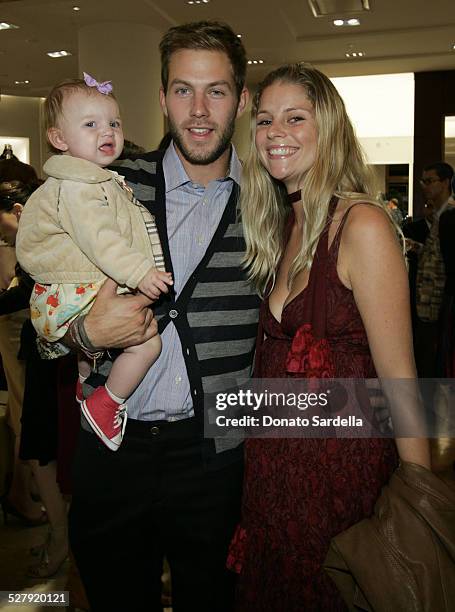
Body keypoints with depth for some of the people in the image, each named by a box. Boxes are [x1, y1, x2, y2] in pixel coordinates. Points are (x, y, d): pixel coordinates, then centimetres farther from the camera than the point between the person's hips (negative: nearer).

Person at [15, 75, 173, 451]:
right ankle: (105, 405, -1)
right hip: (75, 296, -11)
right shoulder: (76, 187, -19)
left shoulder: (101, 180, 15)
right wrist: (139, 272, -34)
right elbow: (98, 239, -29)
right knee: (148, 342, -16)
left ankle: (83, 383, 56)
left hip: (95, 287, 11)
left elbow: (115, 232, 25)